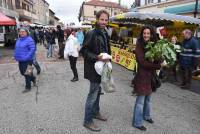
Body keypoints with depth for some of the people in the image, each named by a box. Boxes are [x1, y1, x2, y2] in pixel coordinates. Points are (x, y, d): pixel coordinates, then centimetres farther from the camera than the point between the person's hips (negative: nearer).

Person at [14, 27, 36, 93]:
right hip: (20, 60, 9)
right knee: (22, 72, 19)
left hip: (27, 60, -9)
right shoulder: (19, 40, 12)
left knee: (27, 74, 0)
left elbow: (32, 49, -22)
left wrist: (26, 57, -25)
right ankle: (33, 78, 42)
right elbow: (16, 49, 24)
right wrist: (15, 56, 13)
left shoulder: (29, 40, -14)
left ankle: (28, 87, 15)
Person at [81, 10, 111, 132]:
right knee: (93, 94, 0)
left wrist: (107, 59, 7)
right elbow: (84, 51, -17)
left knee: (97, 91, 20)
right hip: (94, 68, -8)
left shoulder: (105, 34, 10)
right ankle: (88, 121, 16)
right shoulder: (91, 33, -15)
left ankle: (96, 112, 39)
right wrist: (97, 57, -27)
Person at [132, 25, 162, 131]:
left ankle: (146, 115, 42)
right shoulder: (139, 45, -12)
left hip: (151, 75, 6)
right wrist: (158, 65, -18)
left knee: (148, 98, 21)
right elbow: (142, 62, -20)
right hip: (142, 75, -6)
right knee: (140, 100, 1)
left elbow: (157, 58, 8)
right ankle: (137, 122, 17)